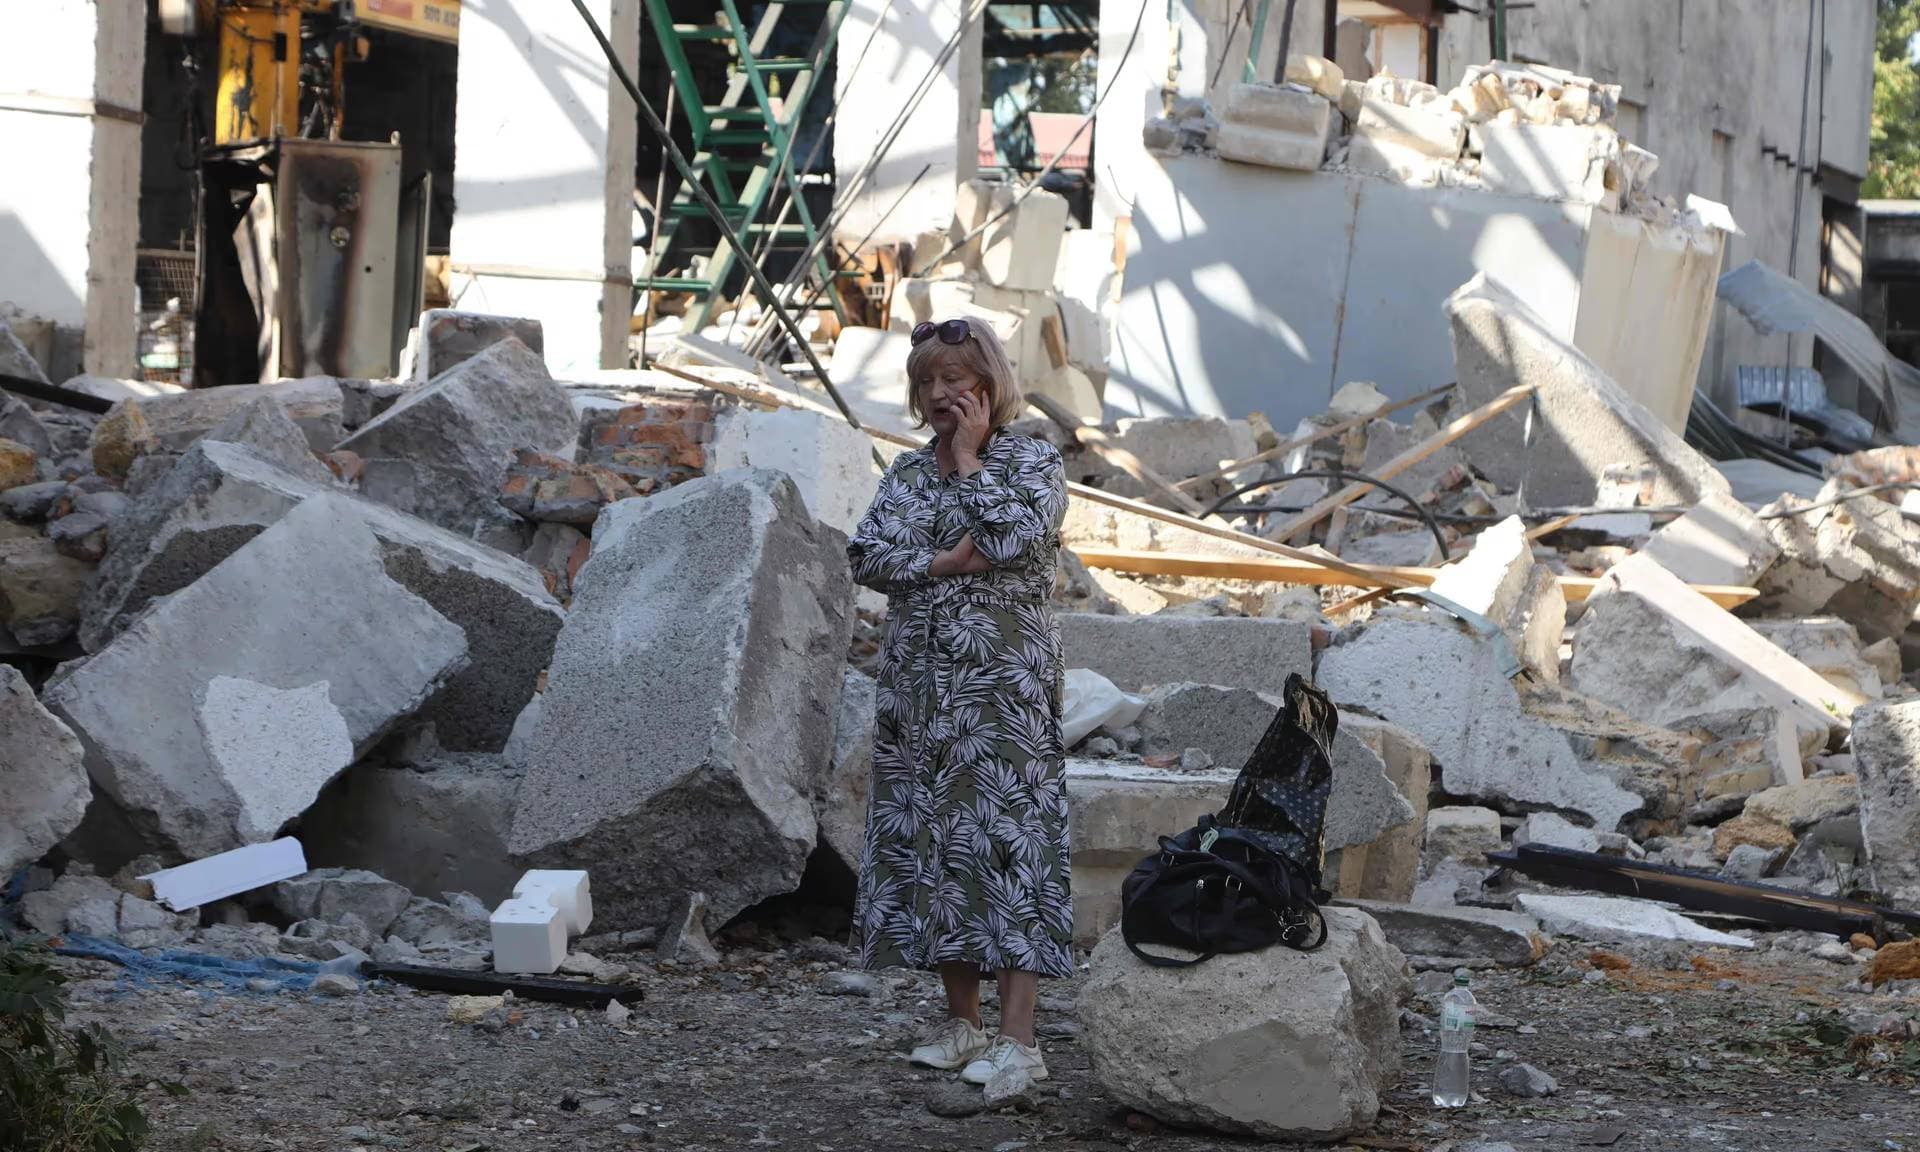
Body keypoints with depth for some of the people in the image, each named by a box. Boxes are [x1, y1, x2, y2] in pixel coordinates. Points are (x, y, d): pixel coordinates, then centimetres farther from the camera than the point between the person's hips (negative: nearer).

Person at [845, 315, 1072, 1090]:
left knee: (1006, 836, -11)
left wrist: (970, 458, -8)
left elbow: (1015, 537, -18)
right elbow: (865, 555, 1)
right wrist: (947, 561, -12)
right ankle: (962, 1021, 15)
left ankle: (1018, 1038, -11)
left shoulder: (1034, 462, 0)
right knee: (927, 837, 6)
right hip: (920, 684, 6)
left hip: (1004, 685, -6)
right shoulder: (907, 472, 14)